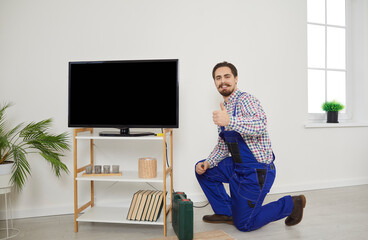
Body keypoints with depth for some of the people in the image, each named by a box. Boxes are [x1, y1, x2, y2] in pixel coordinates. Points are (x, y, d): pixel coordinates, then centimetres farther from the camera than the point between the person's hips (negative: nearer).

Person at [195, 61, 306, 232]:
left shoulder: (245, 99, -16)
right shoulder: (224, 109, 12)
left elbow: (261, 124, -37)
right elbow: (222, 145, 15)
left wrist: (230, 121, -51)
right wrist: (207, 163, -1)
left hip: (257, 170, -8)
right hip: (237, 166, 8)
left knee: (244, 224, -1)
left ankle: (290, 204, 15)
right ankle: (225, 213, 15)